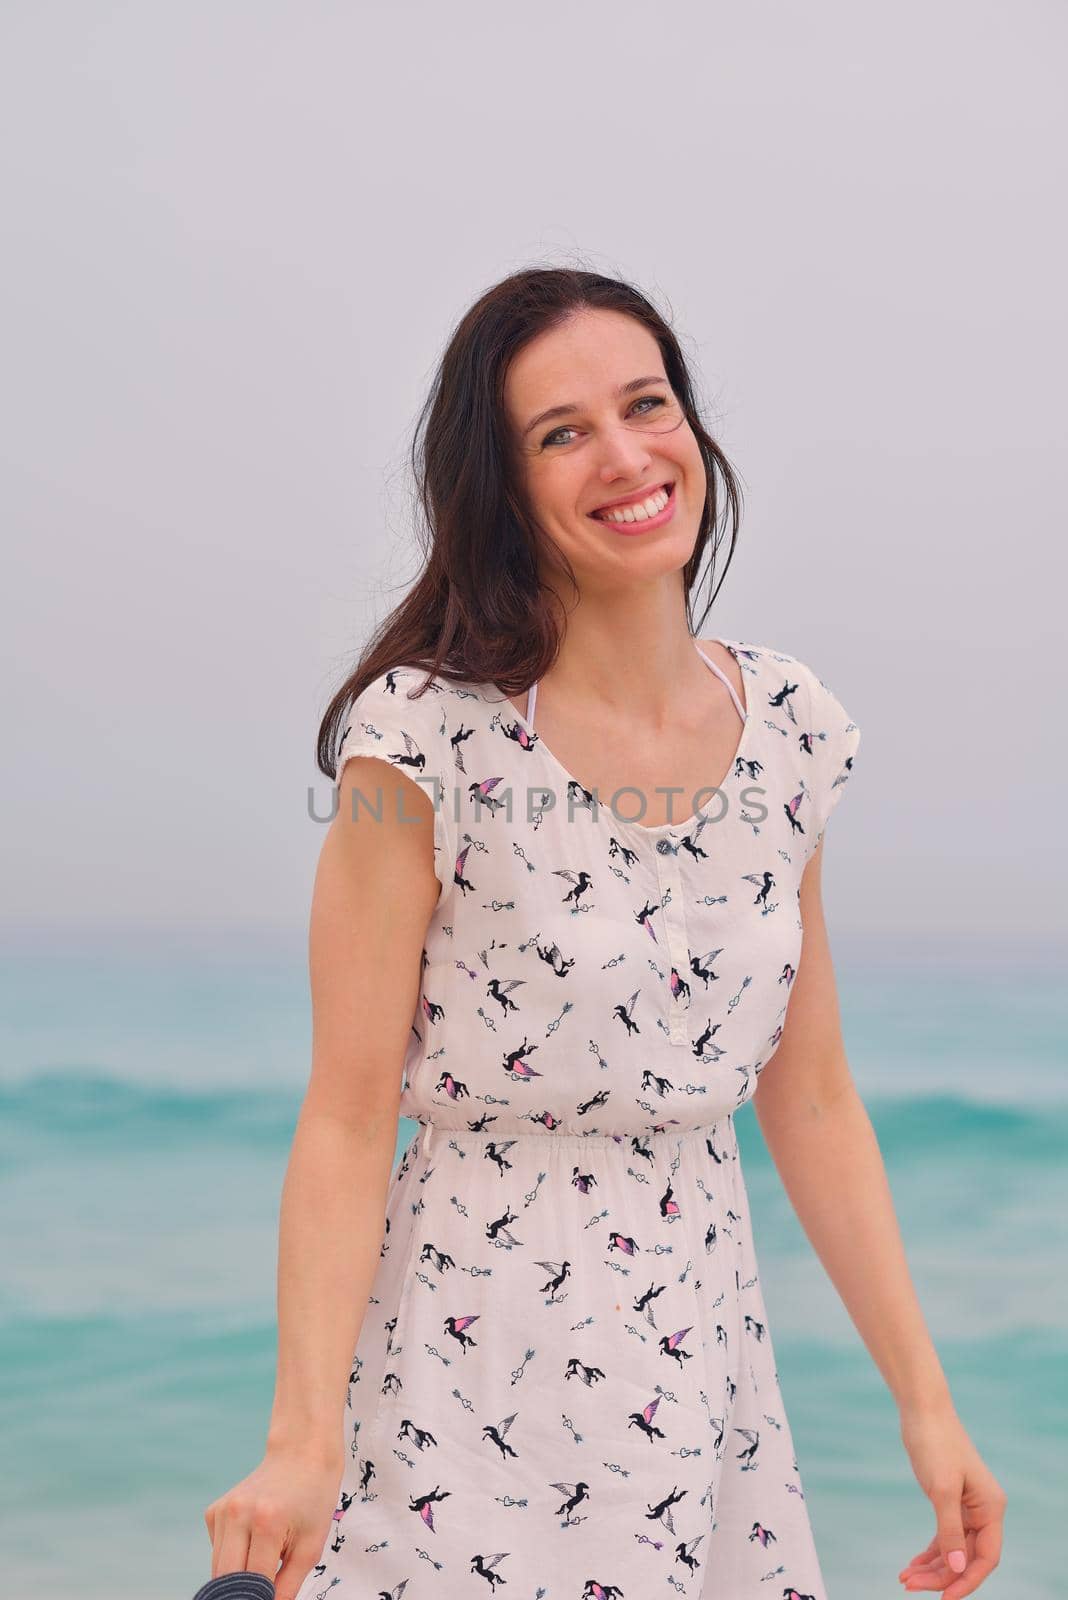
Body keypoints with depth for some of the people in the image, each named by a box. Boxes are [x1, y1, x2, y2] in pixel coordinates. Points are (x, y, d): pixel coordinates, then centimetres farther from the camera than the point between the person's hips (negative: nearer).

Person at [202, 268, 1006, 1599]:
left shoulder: (788, 726, 1)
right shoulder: (432, 739, -15)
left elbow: (811, 1101, 6)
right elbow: (346, 1119, -14)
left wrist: (924, 1400, 5)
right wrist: (303, 1439, -23)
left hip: (703, 1343, 5)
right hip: (467, 1371, -5)